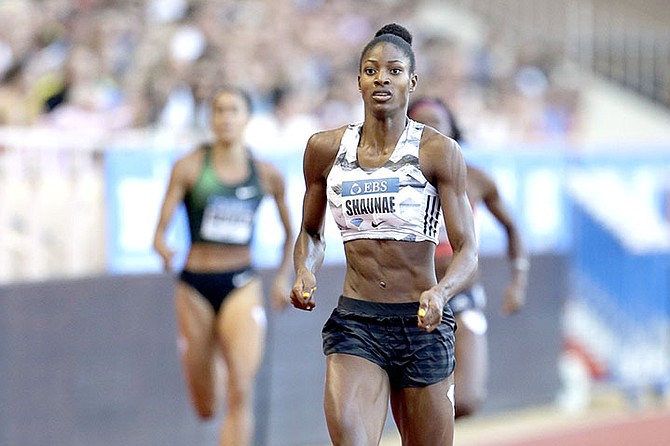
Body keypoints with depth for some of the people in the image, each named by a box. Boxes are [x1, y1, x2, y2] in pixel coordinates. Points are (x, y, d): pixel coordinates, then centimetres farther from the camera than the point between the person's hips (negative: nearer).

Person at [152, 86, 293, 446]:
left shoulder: (266, 174, 3)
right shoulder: (190, 167, -3)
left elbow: (289, 231, 19)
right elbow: (161, 230, -7)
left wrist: (284, 276, 9)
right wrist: (162, 246, -28)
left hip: (242, 284, 0)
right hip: (195, 285, 0)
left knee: (241, 392, -19)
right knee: (205, 409, 10)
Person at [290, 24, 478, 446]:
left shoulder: (439, 152, -4)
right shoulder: (325, 149, 5)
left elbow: (468, 252, -7)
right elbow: (312, 234, 19)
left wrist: (440, 292, -28)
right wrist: (304, 273, -3)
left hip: (421, 323, -1)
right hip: (354, 322, 1)